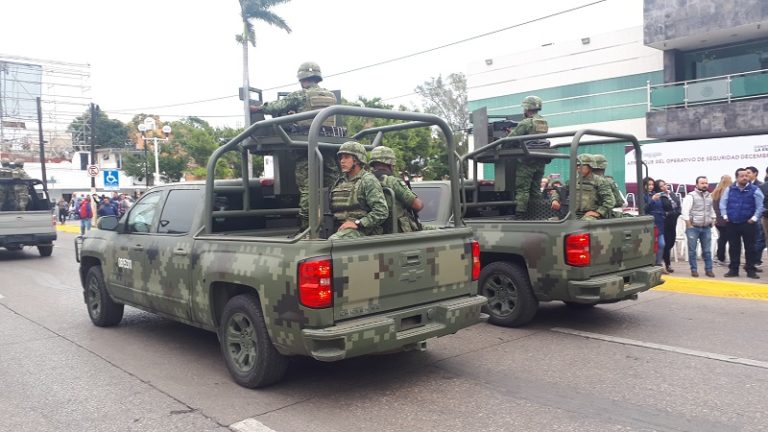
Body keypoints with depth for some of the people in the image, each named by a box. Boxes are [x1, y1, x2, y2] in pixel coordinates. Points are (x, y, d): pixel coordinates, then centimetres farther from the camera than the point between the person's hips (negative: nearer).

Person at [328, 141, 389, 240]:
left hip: (361, 231, -7)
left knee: (332, 242, -33)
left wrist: (358, 223, -16)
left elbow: (382, 211, -12)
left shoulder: (368, 180, -2)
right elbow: (332, 210, 28)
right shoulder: (339, 182, 21)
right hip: (340, 230, 7)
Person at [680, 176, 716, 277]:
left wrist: (713, 221, 16)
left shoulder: (709, 196, 12)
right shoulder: (691, 196, -9)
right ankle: (694, 270, 10)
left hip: (706, 228, 5)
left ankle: (708, 269, 16)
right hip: (693, 228, -5)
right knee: (692, 250, 1)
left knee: (707, 250, 8)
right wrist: (689, 225, -16)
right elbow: (684, 211, -15)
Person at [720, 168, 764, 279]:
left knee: (750, 247, 2)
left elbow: (760, 206, -4)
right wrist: (725, 216, -1)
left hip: (748, 224, -2)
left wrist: (754, 218, -9)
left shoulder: (755, 190, -3)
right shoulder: (730, 189, 4)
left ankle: (750, 270, 9)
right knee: (734, 247, 7)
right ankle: (733, 269, 15)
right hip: (732, 223, 2)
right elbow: (723, 203, 6)